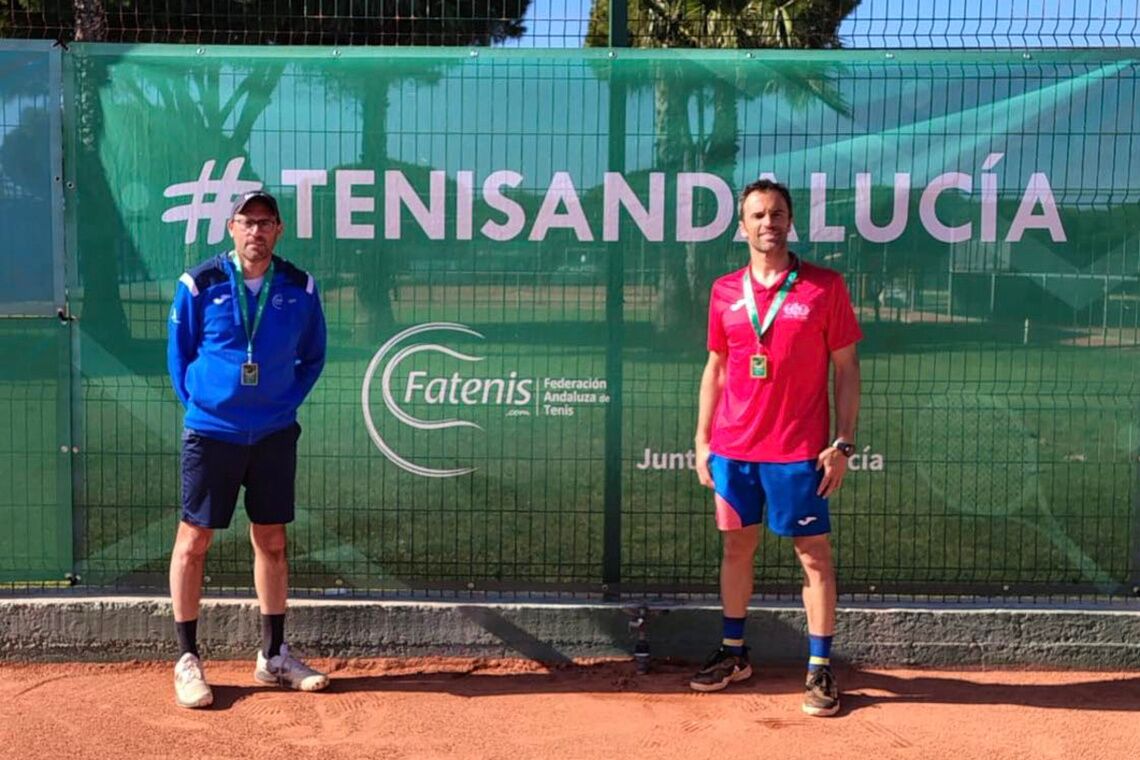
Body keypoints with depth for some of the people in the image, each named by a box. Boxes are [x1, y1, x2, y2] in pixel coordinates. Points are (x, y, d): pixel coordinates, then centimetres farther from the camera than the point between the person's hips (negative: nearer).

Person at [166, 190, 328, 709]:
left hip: (274, 433, 3)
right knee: (194, 539, 2)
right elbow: (178, 354, 3)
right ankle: (187, 660, 13)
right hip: (211, 432, -2)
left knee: (271, 541, 10)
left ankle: (273, 656, 22)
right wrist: (197, 406, -3)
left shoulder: (299, 288, -1)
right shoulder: (199, 284, -7)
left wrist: (286, 405, 0)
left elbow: (312, 357, 10)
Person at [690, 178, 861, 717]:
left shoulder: (825, 286, -4)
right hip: (733, 448, 4)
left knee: (814, 555, 2)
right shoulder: (724, 291, 6)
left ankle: (820, 667, 11)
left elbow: (846, 367, -2)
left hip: (798, 450, -4)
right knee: (736, 547, 13)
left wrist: (844, 443, -8)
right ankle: (734, 652, 27)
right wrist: (702, 439, 9)